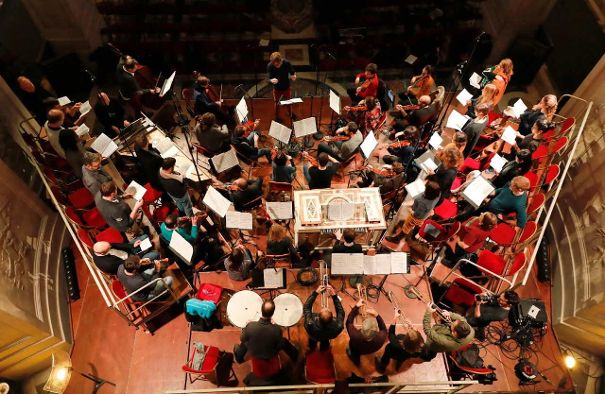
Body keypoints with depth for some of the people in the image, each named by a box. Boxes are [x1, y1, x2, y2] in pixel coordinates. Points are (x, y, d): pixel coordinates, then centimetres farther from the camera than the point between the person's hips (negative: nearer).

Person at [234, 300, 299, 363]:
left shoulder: (250, 326, -34)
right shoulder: (277, 329, -35)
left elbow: (242, 339, -13)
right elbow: (280, 346, -16)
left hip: (253, 354, 1)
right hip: (270, 356, -1)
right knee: (285, 342, 24)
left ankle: (239, 359, 56)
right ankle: (294, 359, 48)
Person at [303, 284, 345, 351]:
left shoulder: (310, 325, -48)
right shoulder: (338, 327, -46)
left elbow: (306, 307, -31)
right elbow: (341, 312, -27)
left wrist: (315, 293, -32)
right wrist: (334, 295, -33)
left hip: (313, 337, 0)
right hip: (328, 337, 0)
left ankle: (312, 347, 56)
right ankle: (324, 348, 60)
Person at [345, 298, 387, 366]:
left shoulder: (355, 335, -46)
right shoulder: (380, 337, -43)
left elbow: (349, 322, -24)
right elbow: (384, 329, -17)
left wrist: (356, 306, -22)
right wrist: (376, 315, -27)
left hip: (357, 350, -1)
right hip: (373, 350, 1)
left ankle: (356, 361, 50)